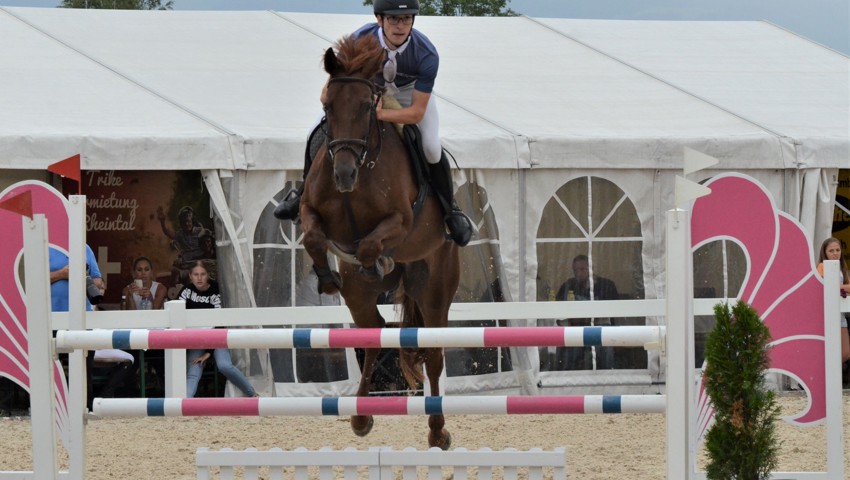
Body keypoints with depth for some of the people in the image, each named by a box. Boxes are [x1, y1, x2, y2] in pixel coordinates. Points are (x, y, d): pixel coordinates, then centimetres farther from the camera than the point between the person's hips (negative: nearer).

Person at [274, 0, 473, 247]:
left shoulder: (427, 55, -38)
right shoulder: (361, 39, -34)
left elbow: (417, 112, -34)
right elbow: (328, 93, -25)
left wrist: (378, 114, -47)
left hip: (411, 91, -2)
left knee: (432, 148, -22)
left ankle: (450, 209, 4)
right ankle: (307, 192, 18)